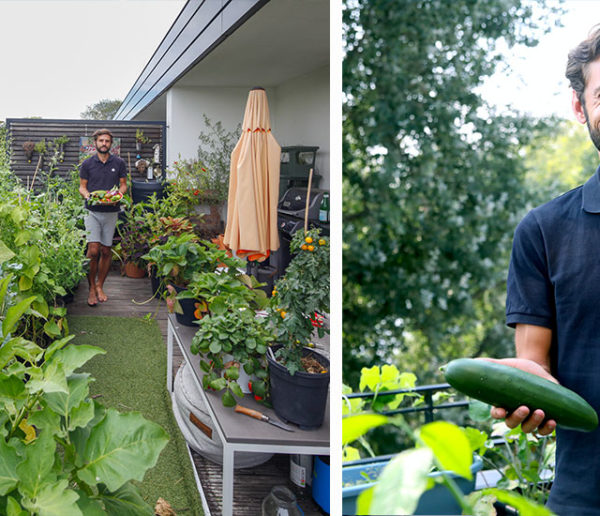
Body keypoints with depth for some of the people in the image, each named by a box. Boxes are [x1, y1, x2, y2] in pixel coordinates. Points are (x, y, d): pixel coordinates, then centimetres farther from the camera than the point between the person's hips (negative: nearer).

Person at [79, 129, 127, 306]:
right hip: (92, 211, -1)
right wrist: (87, 195, -13)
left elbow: (123, 185, 11)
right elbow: (82, 186, 8)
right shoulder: (87, 164, 4)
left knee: (106, 251, 6)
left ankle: (100, 286, 21)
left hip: (111, 211, 1)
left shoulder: (119, 163, 6)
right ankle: (91, 288, 1)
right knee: (93, 250, -12)